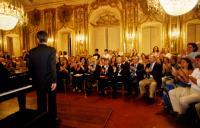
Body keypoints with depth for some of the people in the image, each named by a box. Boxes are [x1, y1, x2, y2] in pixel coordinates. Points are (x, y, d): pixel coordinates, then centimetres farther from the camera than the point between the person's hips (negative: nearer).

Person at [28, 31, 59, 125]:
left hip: (38, 81, 3)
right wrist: (54, 81, -16)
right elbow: (53, 67, -20)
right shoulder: (51, 50, -14)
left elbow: (30, 67, 2)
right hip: (49, 80, -3)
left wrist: (34, 78, 14)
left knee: (41, 101, 16)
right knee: (51, 101, 14)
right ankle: (53, 118, 28)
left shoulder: (32, 51, -3)